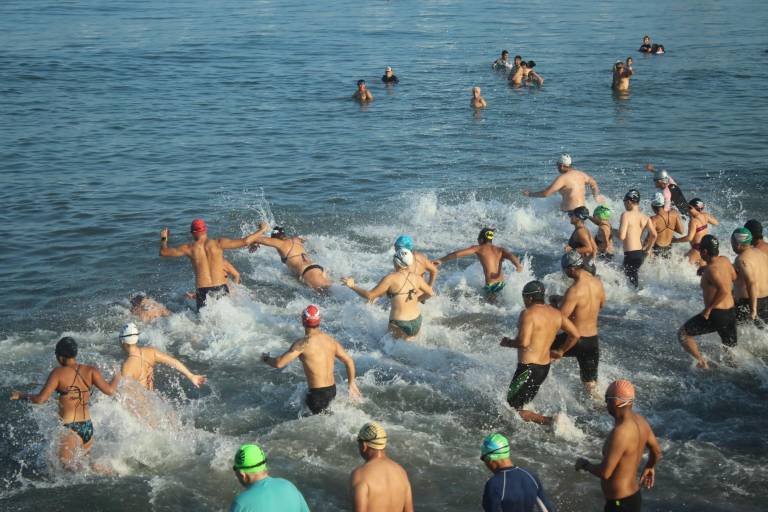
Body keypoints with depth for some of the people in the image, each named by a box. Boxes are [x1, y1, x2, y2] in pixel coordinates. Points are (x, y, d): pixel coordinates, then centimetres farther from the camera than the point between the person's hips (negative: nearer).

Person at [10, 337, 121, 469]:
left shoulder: (58, 373, -9)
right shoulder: (90, 371, -1)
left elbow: (41, 399, -13)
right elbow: (109, 390, -7)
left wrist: (21, 395, 4)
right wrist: (117, 378, 13)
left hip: (68, 429, -5)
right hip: (88, 427, 5)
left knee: (67, 466, -2)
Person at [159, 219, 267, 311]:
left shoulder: (190, 248, 2)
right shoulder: (218, 244, 1)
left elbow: (163, 252, 11)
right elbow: (245, 241, -1)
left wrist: (163, 239, 31)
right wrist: (261, 230, 14)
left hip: (203, 291, 0)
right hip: (221, 289, 0)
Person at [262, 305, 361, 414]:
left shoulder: (303, 344, -15)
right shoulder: (331, 340, 4)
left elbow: (279, 363, -15)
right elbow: (349, 361, 8)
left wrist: (266, 358, 6)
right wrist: (352, 384, 18)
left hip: (318, 393, -7)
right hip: (332, 390, 7)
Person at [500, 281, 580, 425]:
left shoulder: (528, 313, -16)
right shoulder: (556, 313, 7)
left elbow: (523, 342, -27)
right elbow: (575, 335, 11)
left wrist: (507, 342, -7)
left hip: (528, 368, -8)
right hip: (545, 366, 8)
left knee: (513, 409, -2)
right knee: (522, 403, 23)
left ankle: (550, 421, -15)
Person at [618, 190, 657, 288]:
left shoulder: (626, 215, -12)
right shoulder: (645, 217, 7)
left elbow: (622, 236, -19)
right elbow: (654, 235, 1)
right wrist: (648, 249, 15)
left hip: (630, 254, -8)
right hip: (641, 253, 8)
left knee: (632, 281, 1)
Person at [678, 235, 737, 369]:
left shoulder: (712, 269, -21)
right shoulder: (725, 260, 3)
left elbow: (724, 291, -33)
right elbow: (733, 277, 23)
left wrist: (708, 309, -23)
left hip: (716, 314, -8)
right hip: (731, 312, 8)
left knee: (682, 334, 6)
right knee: (731, 347, 25)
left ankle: (701, 362, -2)